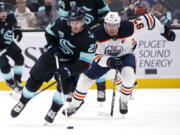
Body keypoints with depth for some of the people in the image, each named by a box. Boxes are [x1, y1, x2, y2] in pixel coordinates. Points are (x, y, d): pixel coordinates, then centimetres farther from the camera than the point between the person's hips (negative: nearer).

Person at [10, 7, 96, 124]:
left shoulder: (89, 39, -30)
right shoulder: (61, 23, -22)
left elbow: (85, 63, -29)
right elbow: (49, 32, 2)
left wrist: (68, 70, -40)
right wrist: (52, 46, -13)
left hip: (72, 61, -2)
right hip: (54, 54, 2)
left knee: (65, 85, -21)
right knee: (35, 79, 0)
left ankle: (54, 110, 0)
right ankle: (23, 102, 22)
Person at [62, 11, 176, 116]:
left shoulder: (128, 27, -32)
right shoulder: (98, 34, -29)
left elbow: (148, 20, -20)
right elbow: (96, 56, -25)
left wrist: (165, 31, -11)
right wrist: (108, 61, -46)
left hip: (125, 55, -1)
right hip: (105, 57, 1)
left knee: (128, 75, -31)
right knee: (86, 77, -2)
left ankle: (124, 101, -3)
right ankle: (75, 104, 22)